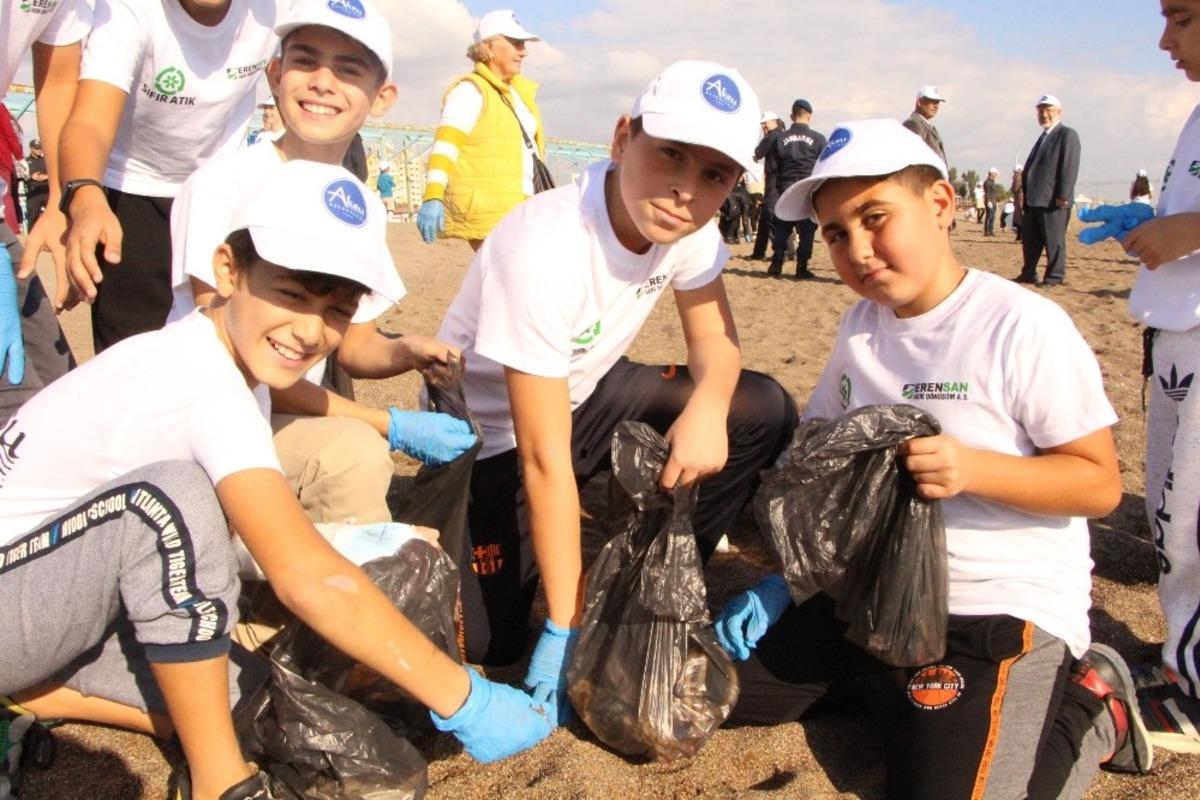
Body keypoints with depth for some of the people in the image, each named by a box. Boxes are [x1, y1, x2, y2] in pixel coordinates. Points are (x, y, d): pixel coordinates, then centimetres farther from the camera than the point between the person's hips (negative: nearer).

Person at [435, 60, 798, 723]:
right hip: (492, 438, -6)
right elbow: (545, 462, -31)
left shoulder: (687, 227, -15)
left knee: (763, 411, -9)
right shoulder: (544, 251, -34)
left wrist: (707, 404, -28)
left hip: (586, 396, 6)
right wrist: (565, 630, -27)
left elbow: (714, 337, -2)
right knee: (489, 643, -13)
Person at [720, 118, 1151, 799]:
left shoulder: (1025, 327, -15)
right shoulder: (861, 326, 6)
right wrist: (785, 579, 7)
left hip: (1006, 608, -6)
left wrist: (972, 468, -28)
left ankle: (1091, 706, 8)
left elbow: (1101, 484, -13)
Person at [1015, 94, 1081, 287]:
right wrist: (1025, 193, 13)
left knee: (1054, 240, -2)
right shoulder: (1043, 137, 22)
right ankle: (1028, 274, 21)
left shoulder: (1067, 134, -4)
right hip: (1034, 199, 8)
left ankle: (1055, 276, 4)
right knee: (1029, 239, 12)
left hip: (1053, 199, -8)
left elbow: (1070, 167, -13)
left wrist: (1063, 195, -19)